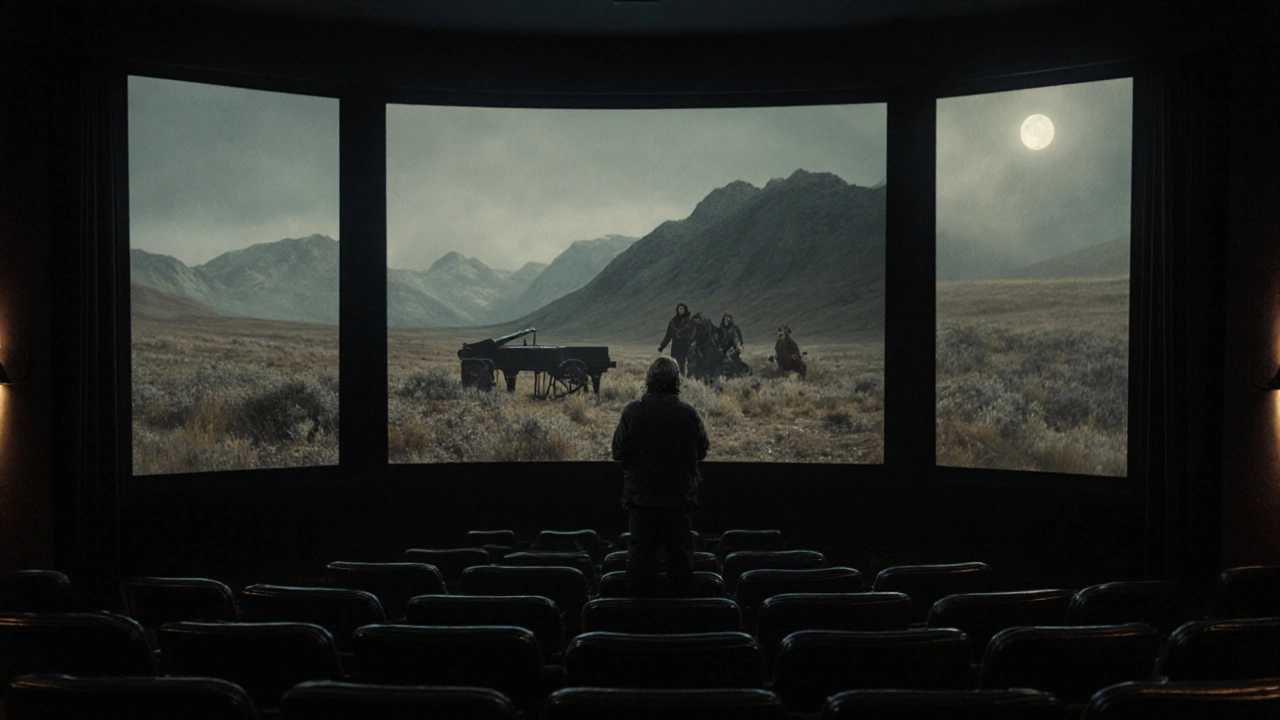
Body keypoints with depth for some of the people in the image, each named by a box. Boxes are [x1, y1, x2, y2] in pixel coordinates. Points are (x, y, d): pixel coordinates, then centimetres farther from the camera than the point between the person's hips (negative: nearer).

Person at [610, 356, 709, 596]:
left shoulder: (632, 411, -11)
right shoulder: (689, 413, -9)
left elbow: (619, 453, -8)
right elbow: (702, 451, 1)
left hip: (641, 497, 0)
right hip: (680, 496, 1)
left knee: (641, 549, 9)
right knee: (680, 549, 11)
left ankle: (642, 594, 12)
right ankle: (682, 595, 16)